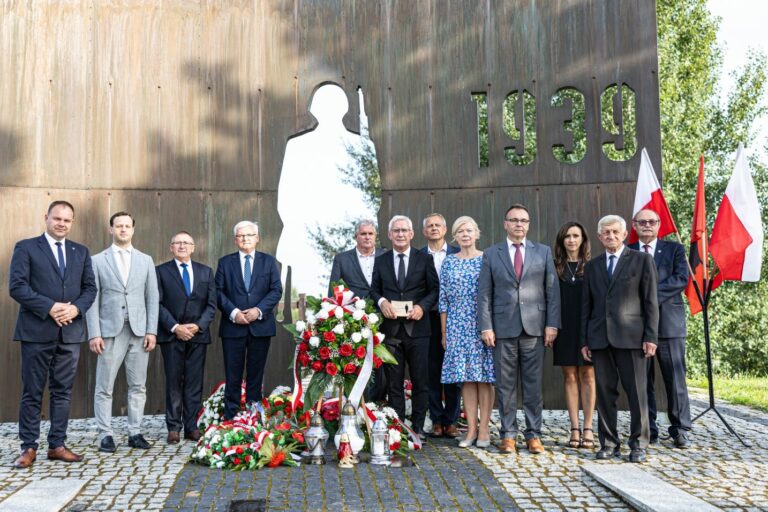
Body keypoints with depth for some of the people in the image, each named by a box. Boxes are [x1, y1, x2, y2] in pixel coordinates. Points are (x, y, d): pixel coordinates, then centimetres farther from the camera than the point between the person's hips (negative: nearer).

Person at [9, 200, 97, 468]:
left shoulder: (81, 252, 13)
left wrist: (76, 308, -10)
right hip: (37, 332, -4)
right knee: (32, 393, 3)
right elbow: (17, 286, -8)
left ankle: (57, 445, 16)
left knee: (63, 392, 8)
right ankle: (29, 447, 12)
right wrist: (50, 308, -17)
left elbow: (90, 288, 10)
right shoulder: (26, 247, 1)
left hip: (71, 331, 4)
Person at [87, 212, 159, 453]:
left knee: (138, 386, 6)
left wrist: (152, 331, -1)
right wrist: (94, 333, -7)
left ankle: (135, 433, 14)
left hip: (140, 331, 2)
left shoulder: (146, 260, 11)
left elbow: (152, 298, 8)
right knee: (104, 387, 0)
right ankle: (105, 435, 9)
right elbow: (93, 299, 0)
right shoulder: (98, 260, 4)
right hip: (110, 331, -2)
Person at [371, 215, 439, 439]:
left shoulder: (425, 259, 7)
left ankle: (418, 427, 10)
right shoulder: (380, 261, 12)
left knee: (419, 381, 2)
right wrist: (381, 301, -8)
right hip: (391, 328, 1)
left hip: (417, 328, -1)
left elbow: (434, 290, 6)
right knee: (393, 382, 5)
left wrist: (422, 306, -11)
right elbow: (374, 290, 14)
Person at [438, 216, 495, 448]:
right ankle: (472, 429, 8)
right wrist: (444, 332, 6)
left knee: (484, 376, -1)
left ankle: (484, 429, 5)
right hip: (457, 326, 2)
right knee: (466, 377, 3)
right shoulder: (448, 263, 9)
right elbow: (443, 299, 9)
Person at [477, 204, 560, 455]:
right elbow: (484, 293, 4)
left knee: (533, 384, 4)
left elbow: (552, 289, 6)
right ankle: (508, 434, 12)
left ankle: (533, 434, 13)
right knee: (505, 384, 3)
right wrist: (485, 327, -4)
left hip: (534, 328, 1)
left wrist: (552, 324, -2)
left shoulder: (543, 252, 9)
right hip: (503, 328, 0)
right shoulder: (491, 254, 7)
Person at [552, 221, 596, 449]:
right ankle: (575, 429, 8)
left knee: (587, 376, 2)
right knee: (570, 377, 4)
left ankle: (588, 428, 7)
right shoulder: (555, 267, 6)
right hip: (564, 328, 1)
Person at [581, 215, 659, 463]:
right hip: (600, 338, 3)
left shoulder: (642, 260, 5)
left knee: (636, 392, -1)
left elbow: (650, 301, 0)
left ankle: (638, 445, 9)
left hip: (631, 337, -3)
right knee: (605, 393, 5)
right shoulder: (592, 266, 16)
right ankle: (609, 443, 14)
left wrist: (650, 337, -7)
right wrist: (584, 340, 8)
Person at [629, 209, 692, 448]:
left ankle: (680, 429, 10)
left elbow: (681, 279, -5)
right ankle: (647, 431, 12)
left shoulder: (674, 249, 9)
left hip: (669, 322, -1)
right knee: (642, 381, 5)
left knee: (675, 378, 1)